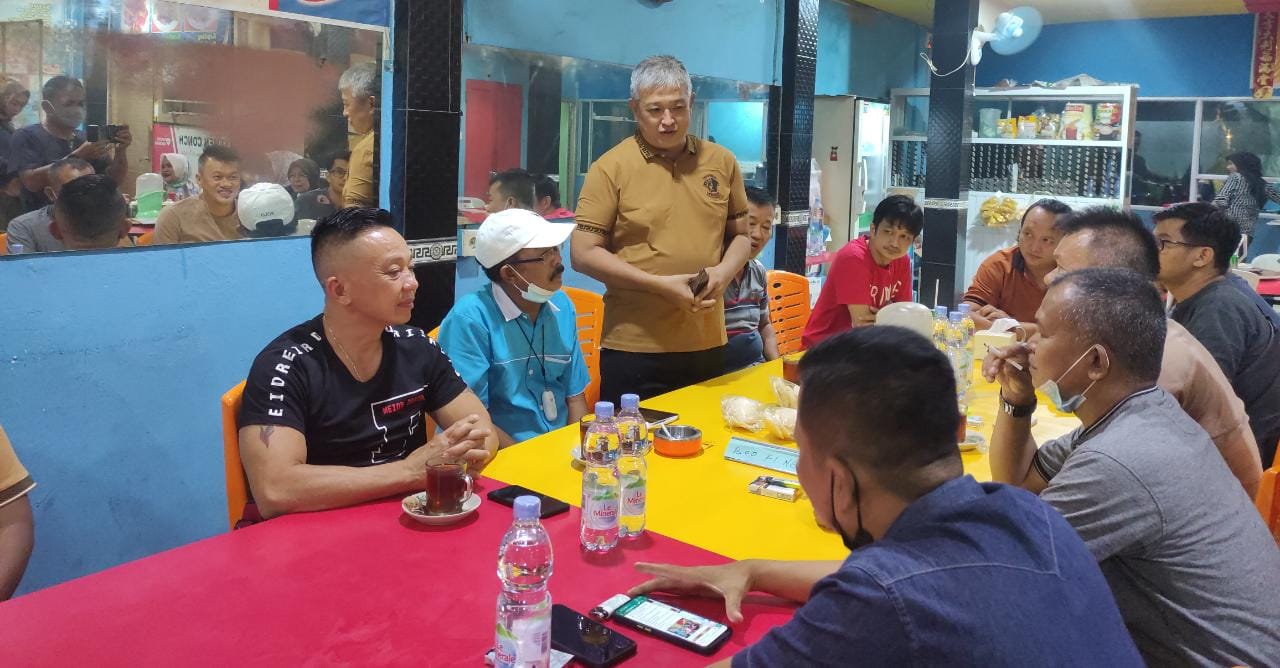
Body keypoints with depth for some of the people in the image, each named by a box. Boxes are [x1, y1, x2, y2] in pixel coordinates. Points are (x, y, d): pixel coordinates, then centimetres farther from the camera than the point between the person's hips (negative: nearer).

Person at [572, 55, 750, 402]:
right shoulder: (611, 168, -7)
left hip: (708, 344, 4)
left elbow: (740, 235, 14)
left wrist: (725, 271, -8)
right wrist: (661, 285, -17)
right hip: (635, 348, -4)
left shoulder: (722, 161, 5)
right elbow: (584, 254, -10)